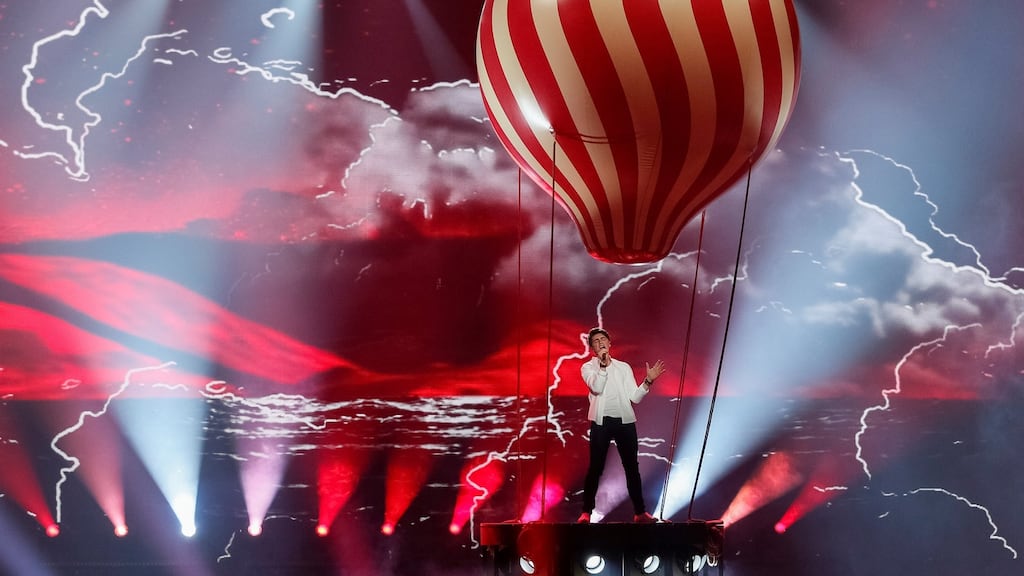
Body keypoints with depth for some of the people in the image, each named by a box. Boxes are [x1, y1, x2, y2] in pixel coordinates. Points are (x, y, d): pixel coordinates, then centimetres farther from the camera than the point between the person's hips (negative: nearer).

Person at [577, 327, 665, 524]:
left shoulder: (624, 367, 14)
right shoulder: (588, 367, 7)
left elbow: (635, 397, 8)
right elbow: (596, 388, -13)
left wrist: (648, 381, -5)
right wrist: (603, 364, -21)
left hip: (625, 421, 3)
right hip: (601, 421, -3)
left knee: (632, 467, 4)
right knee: (595, 467, -4)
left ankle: (640, 512, 9)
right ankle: (586, 512, 1)